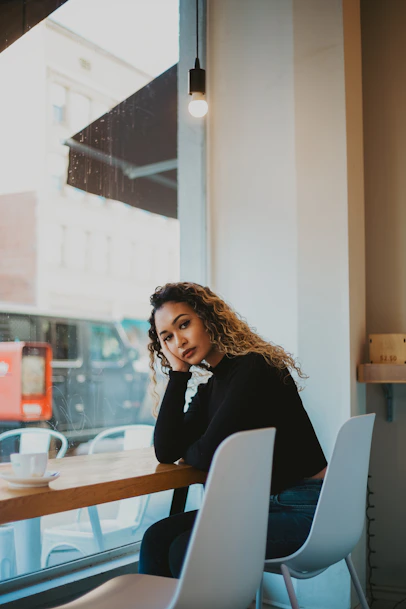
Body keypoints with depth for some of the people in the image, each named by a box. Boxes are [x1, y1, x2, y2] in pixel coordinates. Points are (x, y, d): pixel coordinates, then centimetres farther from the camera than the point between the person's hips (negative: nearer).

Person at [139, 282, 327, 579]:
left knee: (185, 551, -19)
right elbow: (166, 452, -1)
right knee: (156, 538, -7)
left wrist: (187, 450, 5)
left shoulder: (255, 367, -17)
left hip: (302, 510, -8)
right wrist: (178, 372, 0)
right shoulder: (210, 388, 9)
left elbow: (207, 456, -19)